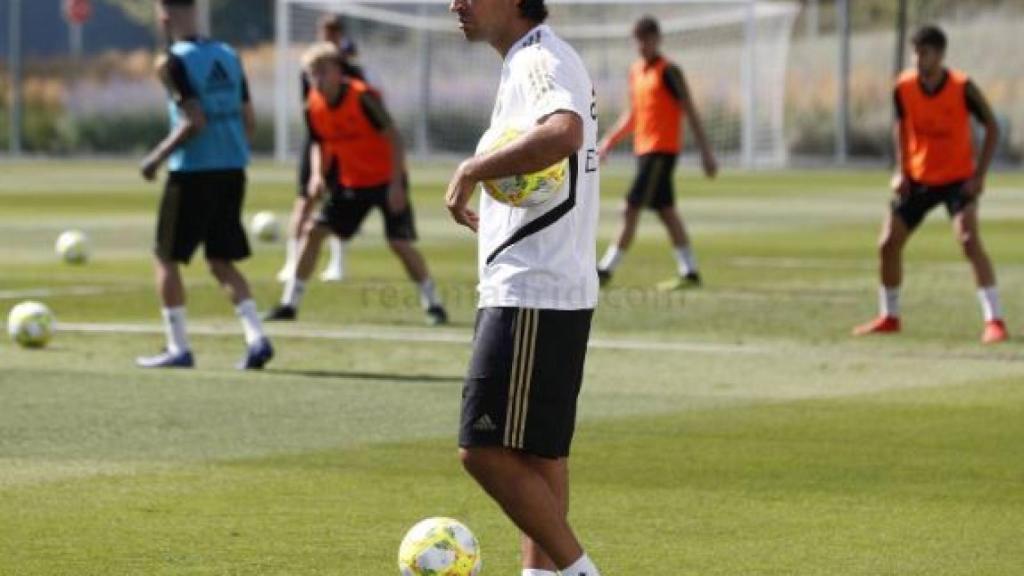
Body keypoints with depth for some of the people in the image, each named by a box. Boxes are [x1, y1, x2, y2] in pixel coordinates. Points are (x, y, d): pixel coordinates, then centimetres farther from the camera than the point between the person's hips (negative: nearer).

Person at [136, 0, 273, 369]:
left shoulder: (176, 62, -11)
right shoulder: (228, 56, 11)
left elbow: (194, 122, -18)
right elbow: (249, 120, 11)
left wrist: (158, 157, -8)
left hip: (193, 172, -7)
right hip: (233, 169, 7)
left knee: (166, 257, 7)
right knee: (221, 261, 14)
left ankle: (178, 348, 6)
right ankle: (256, 339, -2)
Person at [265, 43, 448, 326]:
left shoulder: (363, 98, -22)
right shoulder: (313, 108, -5)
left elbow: (394, 138, -19)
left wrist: (397, 183, -23)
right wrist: (317, 174, -8)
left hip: (385, 180, -5)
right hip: (350, 182, 5)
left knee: (400, 243, -11)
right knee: (314, 231, -3)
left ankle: (432, 303, 4)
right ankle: (289, 303, 3)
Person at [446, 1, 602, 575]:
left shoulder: (538, 61, -15)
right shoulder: (540, 60, 17)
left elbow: (564, 133, -36)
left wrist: (473, 170, -30)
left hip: (532, 297, -11)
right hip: (556, 291, 11)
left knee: (487, 452, -11)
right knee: (538, 452, 14)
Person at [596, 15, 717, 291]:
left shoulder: (668, 72, -9)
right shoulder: (636, 71, 15)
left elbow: (690, 112, -10)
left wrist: (706, 153, -12)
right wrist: (611, 141, 14)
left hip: (662, 150, -9)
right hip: (643, 150, 9)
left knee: (631, 209, -10)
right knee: (666, 211, 10)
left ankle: (606, 270, -10)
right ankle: (689, 271, 14)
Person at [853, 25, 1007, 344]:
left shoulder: (963, 88, -20)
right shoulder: (904, 87, -9)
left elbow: (992, 128, -9)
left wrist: (980, 175, -16)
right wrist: (901, 170, 2)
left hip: (958, 178, -4)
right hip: (918, 178, 4)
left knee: (969, 240, -24)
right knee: (888, 244, 3)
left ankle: (994, 321, -22)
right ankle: (889, 317, 23)